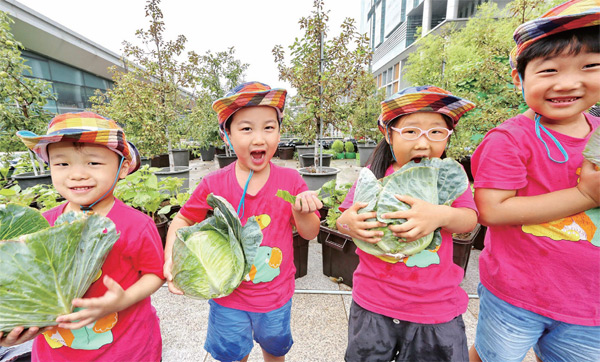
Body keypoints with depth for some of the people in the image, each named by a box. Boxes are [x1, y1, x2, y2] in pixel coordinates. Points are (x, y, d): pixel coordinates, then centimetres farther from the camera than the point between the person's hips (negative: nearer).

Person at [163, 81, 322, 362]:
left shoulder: (291, 181, -15)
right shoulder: (214, 184, -15)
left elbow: (310, 233, -8)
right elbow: (183, 220, 0)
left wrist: (301, 211, -28)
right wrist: (171, 257, -14)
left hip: (276, 294, 1)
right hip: (228, 295, 0)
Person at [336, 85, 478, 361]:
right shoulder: (373, 173, -5)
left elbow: (469, 220, -11)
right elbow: (343, 221, -4)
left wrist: (442, 215, -33)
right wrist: (347, 222, -28)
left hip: (437, 308, 1)